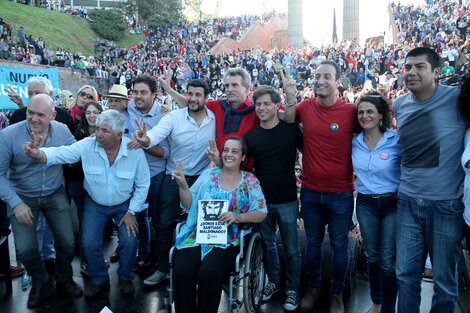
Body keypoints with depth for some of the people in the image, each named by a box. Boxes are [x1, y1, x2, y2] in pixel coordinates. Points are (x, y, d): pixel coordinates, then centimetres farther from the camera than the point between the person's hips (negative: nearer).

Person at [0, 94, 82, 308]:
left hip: (55, 195, 2)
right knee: (25, 249, -6)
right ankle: (41, 282, 26)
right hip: (22, 197, -1)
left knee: (67, 242, 1)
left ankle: (64, 280, 30)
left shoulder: (62, 131, -9)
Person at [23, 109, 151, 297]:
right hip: (95, 204, 1)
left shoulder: (134, 150, -19)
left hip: (124, 204, -1)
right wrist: (38, 154, -50)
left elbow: (143, 183, -11)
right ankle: (99, 280, 22)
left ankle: (125, 278, 17)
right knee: (89, 243, -7)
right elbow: (60, 154, -27)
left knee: (129, 241, -13)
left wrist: (131, 211, -11)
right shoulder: (87, 146, -17)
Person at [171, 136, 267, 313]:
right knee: (182, 272, -25)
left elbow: (261, 213, 4)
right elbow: (189, 205, 12)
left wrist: (238, 217, -12)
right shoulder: (209, 174, 14)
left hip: (226, 240, -2)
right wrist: (183, 185, -5)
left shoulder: (250, 181, 10)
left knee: (208, 275, -28)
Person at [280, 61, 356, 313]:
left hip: (340, 193, -2)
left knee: (340, 245, 13)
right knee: (313, 242, 18)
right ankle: (313, 287, 39)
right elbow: (288, 122, 11)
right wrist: (290, 97, -4)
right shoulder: (306, 106, -3)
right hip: (310, 190, 3)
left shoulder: (352, 110, -10)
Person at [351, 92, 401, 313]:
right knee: (372, 256, 16)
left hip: (392, 203, -3)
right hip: (365, 204, 4)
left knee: (388, 260, 3)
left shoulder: (396, 141, -11)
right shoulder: (354, 143, 1)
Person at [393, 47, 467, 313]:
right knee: (406, 275, 13)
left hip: (446, 205, -3)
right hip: (408, 202, 4)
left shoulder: (457, 99, -10)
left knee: (445, 281, 11)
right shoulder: (399, 105, 4)